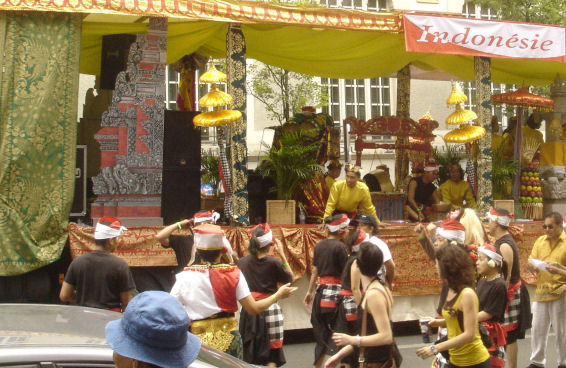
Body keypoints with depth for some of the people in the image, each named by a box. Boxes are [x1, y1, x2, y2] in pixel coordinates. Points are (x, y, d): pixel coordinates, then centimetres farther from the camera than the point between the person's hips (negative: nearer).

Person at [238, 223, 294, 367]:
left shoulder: (242, 262, -4)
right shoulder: (273, 263, -12)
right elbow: (290, 277, 1)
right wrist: (282, 254, 2)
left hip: (249, 310, 3)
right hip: (269, 309, -3)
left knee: (249, 356, 16)